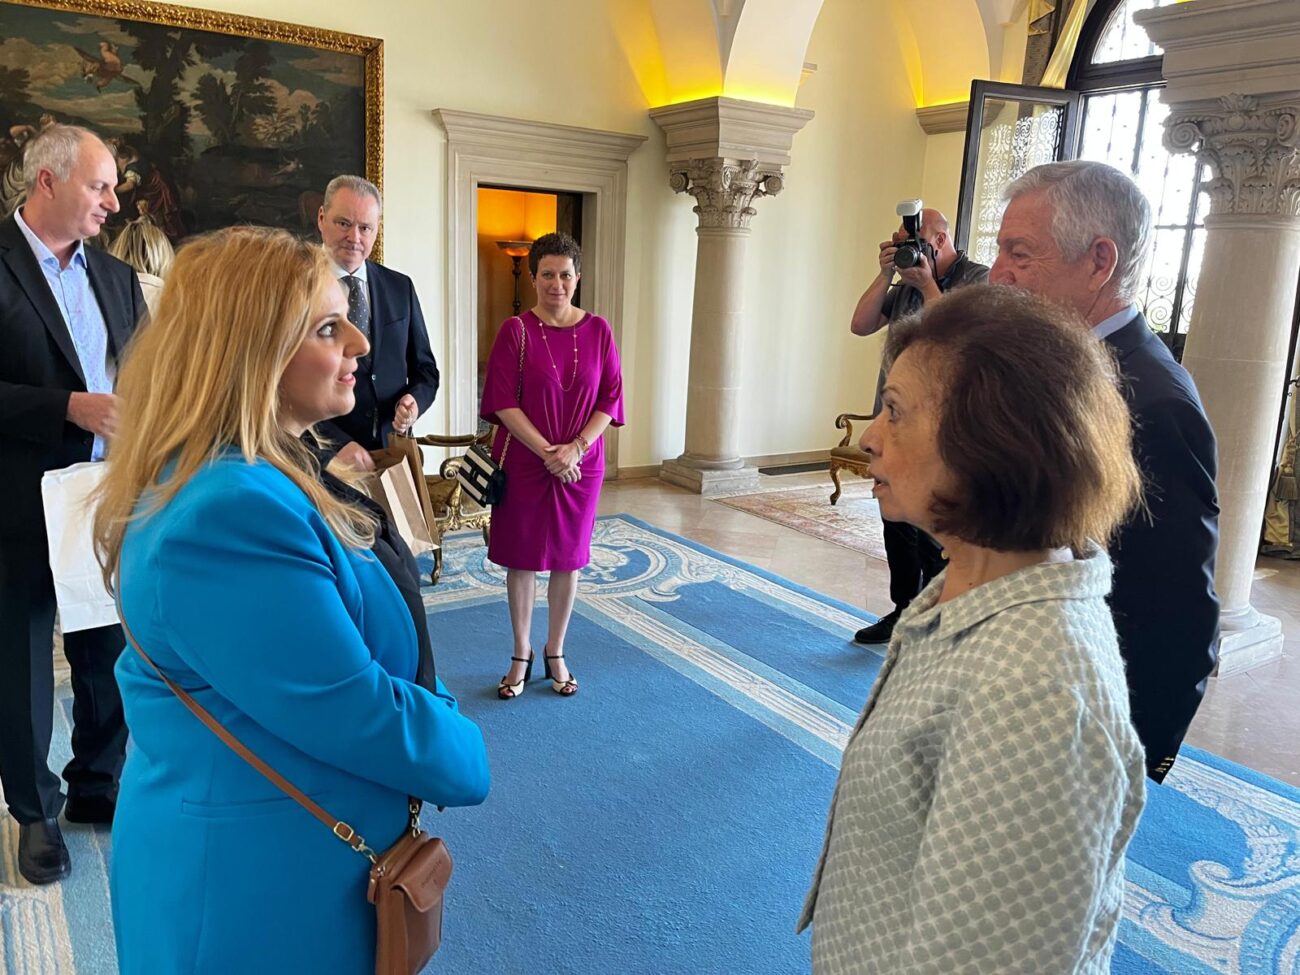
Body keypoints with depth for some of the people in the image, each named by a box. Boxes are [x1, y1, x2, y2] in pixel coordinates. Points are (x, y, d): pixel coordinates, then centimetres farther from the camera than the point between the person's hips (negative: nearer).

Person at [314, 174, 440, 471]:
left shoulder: (400, 287, 6)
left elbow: (424, 369, 11)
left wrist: (414, 401, -11)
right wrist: (338, 444, -20)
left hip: (395, 451, 3)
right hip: (326, 456, -3)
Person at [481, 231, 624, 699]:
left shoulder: (598, 331, 1)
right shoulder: (515, 331, -5)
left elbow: (610, 399, 0)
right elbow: (503, 403, -9)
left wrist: (576, 447, -13)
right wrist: (547, 452, -16)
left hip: (581, 463, 2)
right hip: (523, 463, -2)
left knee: (568, 558, 10)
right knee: (521, 558, 7)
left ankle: (555, 653, 27)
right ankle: (521, 656, 23)